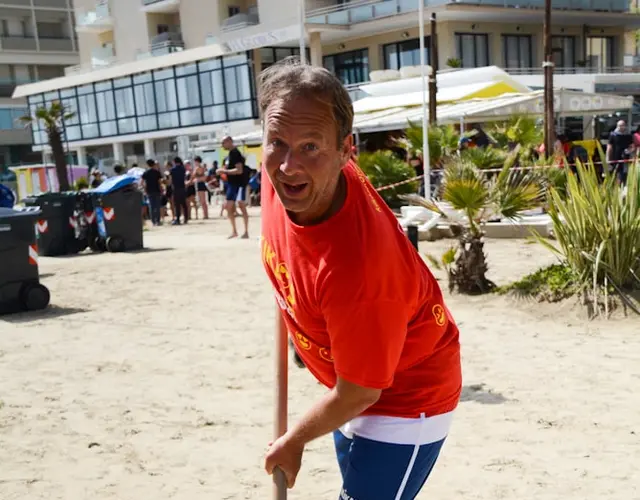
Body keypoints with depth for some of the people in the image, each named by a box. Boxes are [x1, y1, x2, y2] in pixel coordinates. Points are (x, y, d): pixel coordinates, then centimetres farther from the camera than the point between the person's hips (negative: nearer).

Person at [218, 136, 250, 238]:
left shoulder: (235, 153, -15)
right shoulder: (230, 154, 14)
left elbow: (239, 170, -23)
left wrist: (224, 171, -18)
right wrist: (223, 170, 8)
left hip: (239, 183, -10)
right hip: (232, 183, 10)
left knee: (241, 205, -8)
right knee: (228, 206, 10)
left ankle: (246, 232, -2)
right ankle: (234, 231, 19)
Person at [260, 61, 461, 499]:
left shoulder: (356, 267, -42)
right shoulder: (283, 175, -22)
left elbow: (358, 394, -27)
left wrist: (293, 443, -10)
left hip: (405, 400, -8)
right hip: (352, 385, 9)